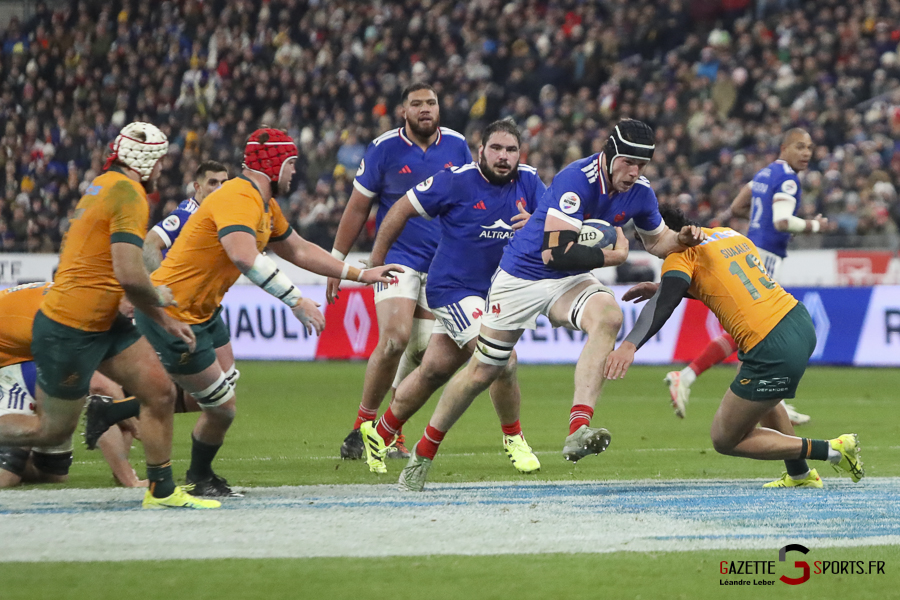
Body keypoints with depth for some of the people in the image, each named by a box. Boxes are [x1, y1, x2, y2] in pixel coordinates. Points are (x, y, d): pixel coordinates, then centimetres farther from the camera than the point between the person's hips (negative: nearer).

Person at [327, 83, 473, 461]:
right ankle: (363, 424, -9)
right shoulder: (384, 149, -6)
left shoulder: (456, 146, 3)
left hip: (442, 265, 4)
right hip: (396, 258, -4)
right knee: (395, 338, -21)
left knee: (423, 352, 1)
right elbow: (357, 208, 2)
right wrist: (336, 261, 3)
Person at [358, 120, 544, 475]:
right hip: (453, 289, -6)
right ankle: (513, 438, 3)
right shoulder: (457, 182, -14)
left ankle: (380, 433, 30)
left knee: (434, 371, 14)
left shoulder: (528, 182, 0)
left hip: (496, 292, 6)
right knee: (502, 361, -19)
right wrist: (375, 261, 1)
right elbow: (402, 209, -5)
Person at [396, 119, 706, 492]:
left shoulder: (639, 192, -6)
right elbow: (556, 253, -35)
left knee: (608, 316, -30)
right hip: (522, 276, -4)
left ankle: (578, 430, -40)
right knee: (482, 373, 4)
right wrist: (614, 256, -27)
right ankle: (424, 452, 27)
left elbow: (656, 240, 15)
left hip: (570, 281, 4)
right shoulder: (576, 181, -29)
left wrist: (680, 240, -7)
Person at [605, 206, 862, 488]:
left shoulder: (682, 253, -6)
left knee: (725, 440, 7)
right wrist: (660, 287, 32)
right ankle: (800, 475, 43)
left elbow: (664, 304, -24)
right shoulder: (729, 234, 18)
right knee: (758, 392, 39)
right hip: (803, 325, 9)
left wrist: (630, 345, -37)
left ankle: (832, 449, 3)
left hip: (774, 353, -9)